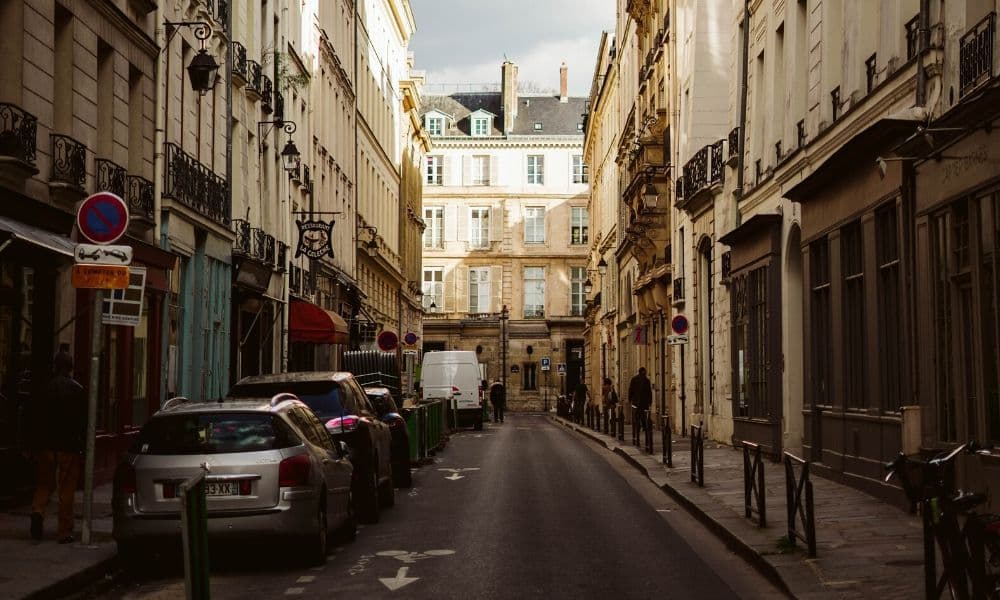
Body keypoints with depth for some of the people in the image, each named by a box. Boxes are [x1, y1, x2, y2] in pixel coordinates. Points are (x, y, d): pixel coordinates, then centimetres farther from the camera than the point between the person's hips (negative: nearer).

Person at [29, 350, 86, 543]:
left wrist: (35, 447, 11)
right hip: (69, 447, -2)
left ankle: (38, 510, -9)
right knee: (66, 489, 4)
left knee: (44, 483, 17)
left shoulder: (45, 388, 2)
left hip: (46, 445, 3)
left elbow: (36, 419, 5)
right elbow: (83, 422, -6)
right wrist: (84, 448, 1)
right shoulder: (77, 390, -6)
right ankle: (64, 531, 5)